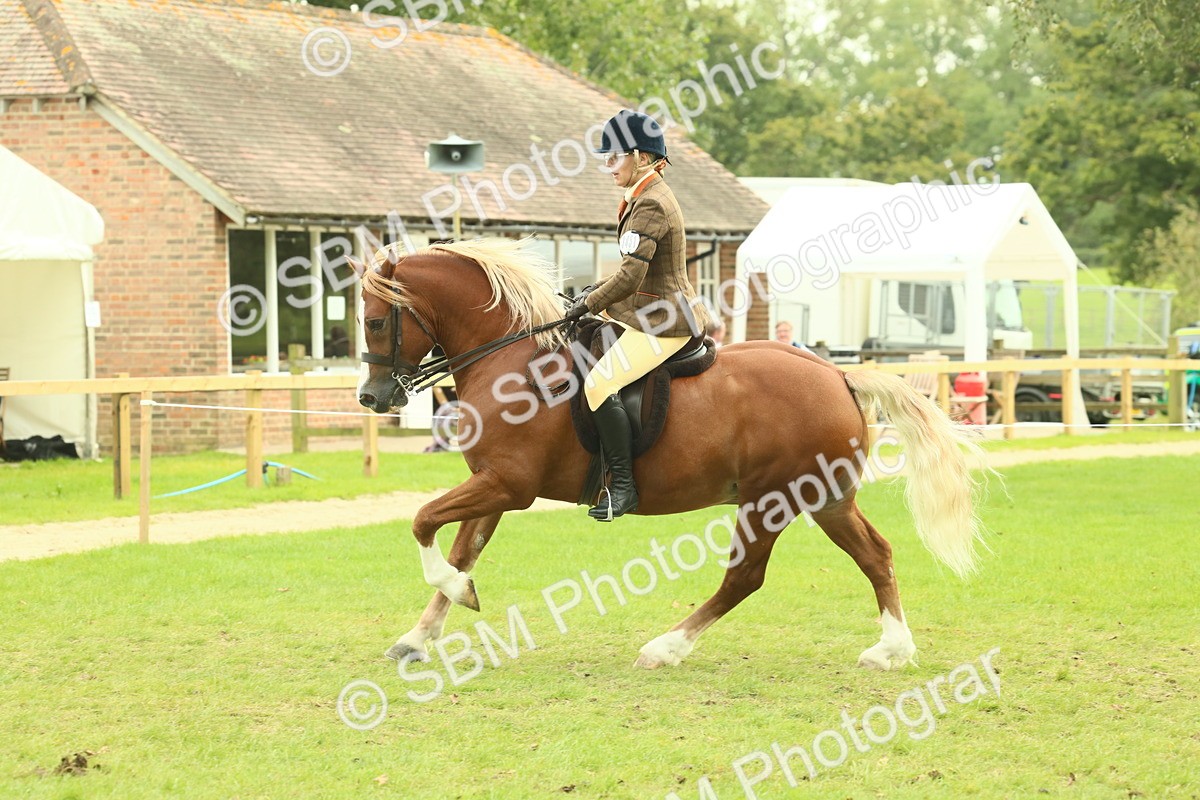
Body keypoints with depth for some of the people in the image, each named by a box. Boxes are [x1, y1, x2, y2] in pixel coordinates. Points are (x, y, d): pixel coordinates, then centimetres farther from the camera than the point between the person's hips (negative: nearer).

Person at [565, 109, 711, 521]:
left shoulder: (651, 205, -19)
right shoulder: (648, 197, 13)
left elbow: (631, 277, -24)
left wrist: (589, 305, -12)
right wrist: (594, 293, 12)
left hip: (664, 321, -11)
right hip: (649, 312, 11)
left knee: (600, 383, -22)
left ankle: (622, 485, -17)